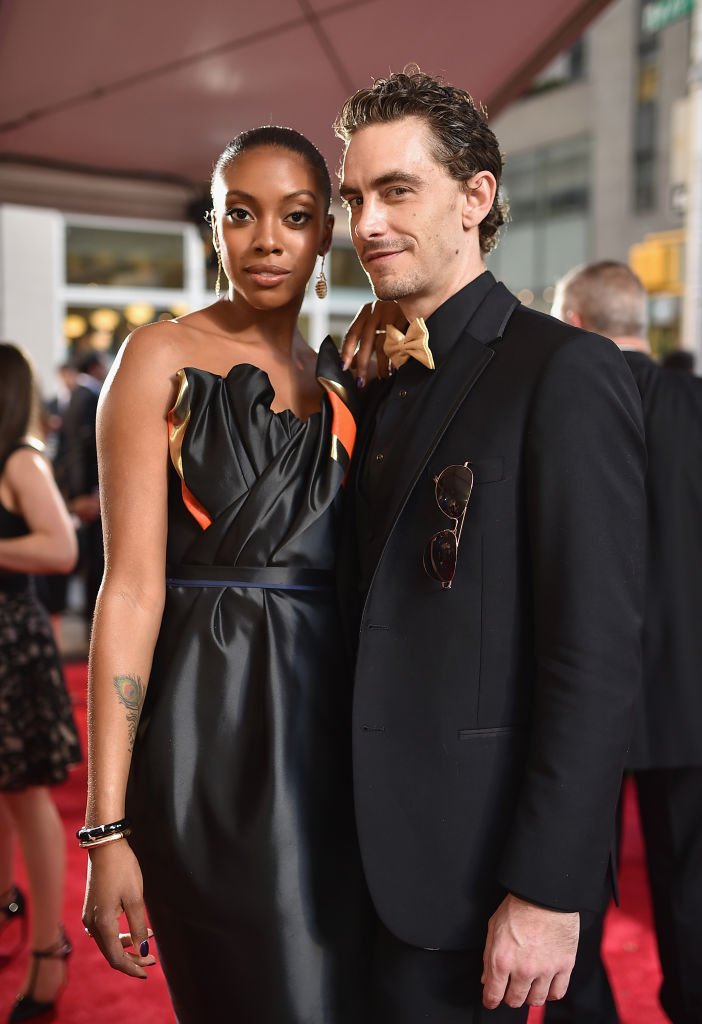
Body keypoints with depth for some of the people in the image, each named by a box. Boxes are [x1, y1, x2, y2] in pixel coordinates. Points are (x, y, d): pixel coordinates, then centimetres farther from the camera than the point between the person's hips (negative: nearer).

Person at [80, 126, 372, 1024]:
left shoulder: (341, 382, 12)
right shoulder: (163, 358, -5)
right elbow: (133, 585, -13)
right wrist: (107, 827, -16)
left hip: (332, 723, 6)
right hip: (214, 725, -6)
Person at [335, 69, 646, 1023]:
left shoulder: (566, 371, -14)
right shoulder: (388, 386, 11)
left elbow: (599, 653, -19)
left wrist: (549, 891, -20)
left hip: (472, 856, -7)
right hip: (378, 838, 7)